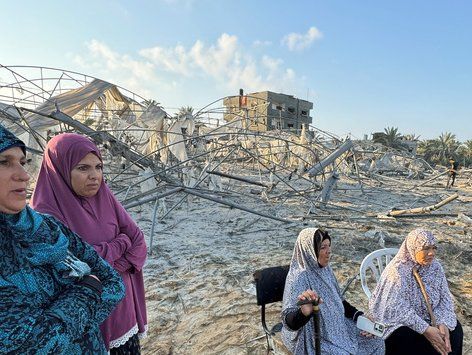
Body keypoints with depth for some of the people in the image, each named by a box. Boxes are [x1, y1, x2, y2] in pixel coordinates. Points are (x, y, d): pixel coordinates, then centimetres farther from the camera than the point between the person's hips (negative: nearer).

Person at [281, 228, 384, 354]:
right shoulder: (299, 278, -27)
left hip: (336, 327, 7)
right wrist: (304, 312, -56)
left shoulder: (325, 269, -2)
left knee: (376, 342, 4)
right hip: (312, 337, -7)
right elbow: (289, 322, -35)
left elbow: (339, 301, 11)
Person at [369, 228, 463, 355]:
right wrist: (425, 329, -29)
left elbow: (444, 298, -4)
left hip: (429, 318, 6)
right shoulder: (397, 271, -23)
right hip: (401, 322, -6)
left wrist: (443, 323, -21)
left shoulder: (435, 267, -5)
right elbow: (398, 309, -24)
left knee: (455, 331, -15)